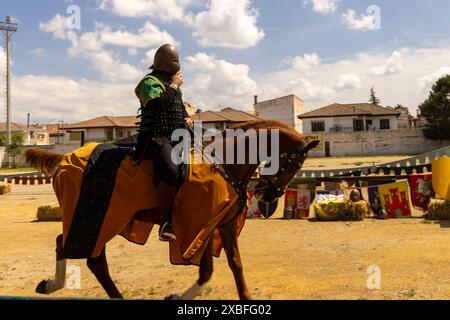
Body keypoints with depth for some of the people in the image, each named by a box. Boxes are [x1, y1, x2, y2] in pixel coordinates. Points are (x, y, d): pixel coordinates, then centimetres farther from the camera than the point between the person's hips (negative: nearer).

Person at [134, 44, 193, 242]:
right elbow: (157, 105, -22)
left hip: (177, 136, 10)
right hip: (157, 136, -9)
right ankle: (164, 223, -30)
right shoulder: (150, 82, -3)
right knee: (171, 169, -34)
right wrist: (174, 86, -10)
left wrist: (187, 118, 12)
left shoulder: (172, 83, 24)